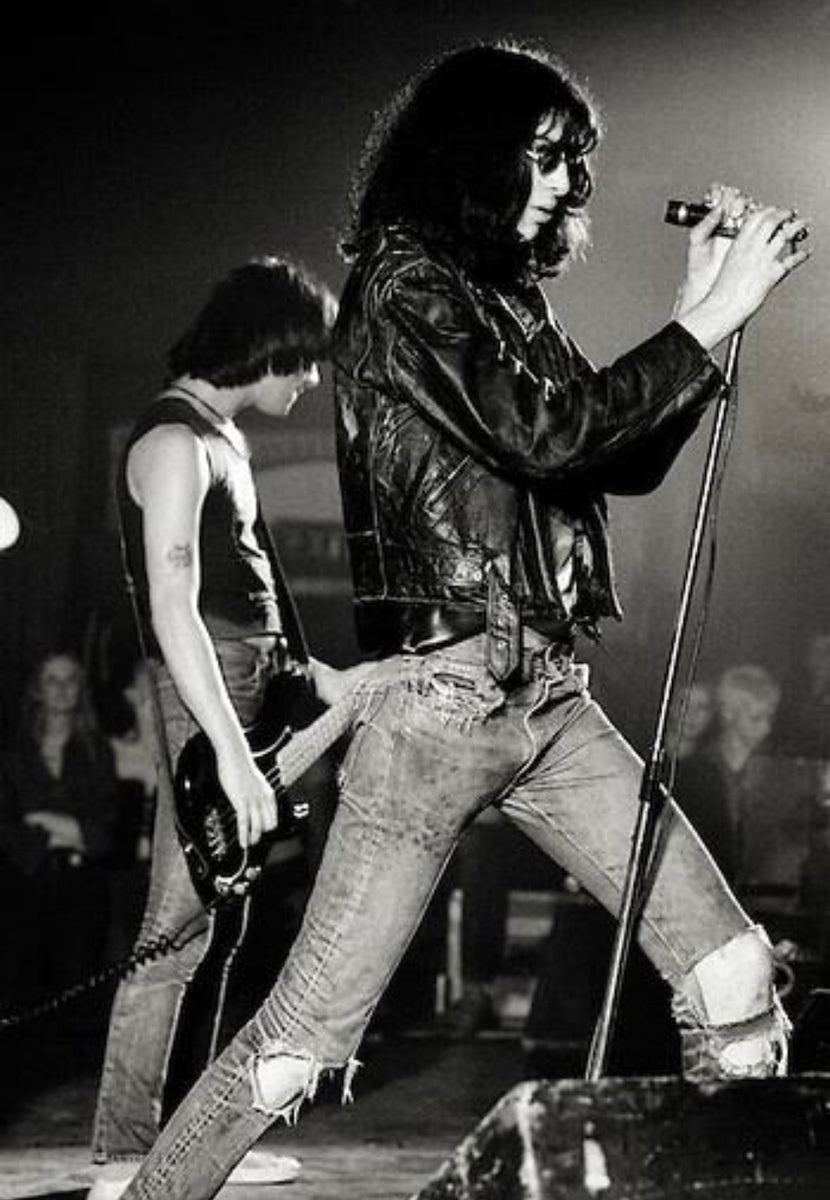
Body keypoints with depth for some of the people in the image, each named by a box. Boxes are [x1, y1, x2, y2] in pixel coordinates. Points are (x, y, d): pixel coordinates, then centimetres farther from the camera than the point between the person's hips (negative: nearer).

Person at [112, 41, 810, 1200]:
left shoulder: (506, 295, 17)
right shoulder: (404, 287, -5)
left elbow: (626, 457, 21)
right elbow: (548, 435, -16)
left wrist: (700, 306, 11)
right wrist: (712, 318, -10)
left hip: (548, 699, 8)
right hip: (443, 698, -7)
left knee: (733, 977, -1)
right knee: (306, 1035, -6)